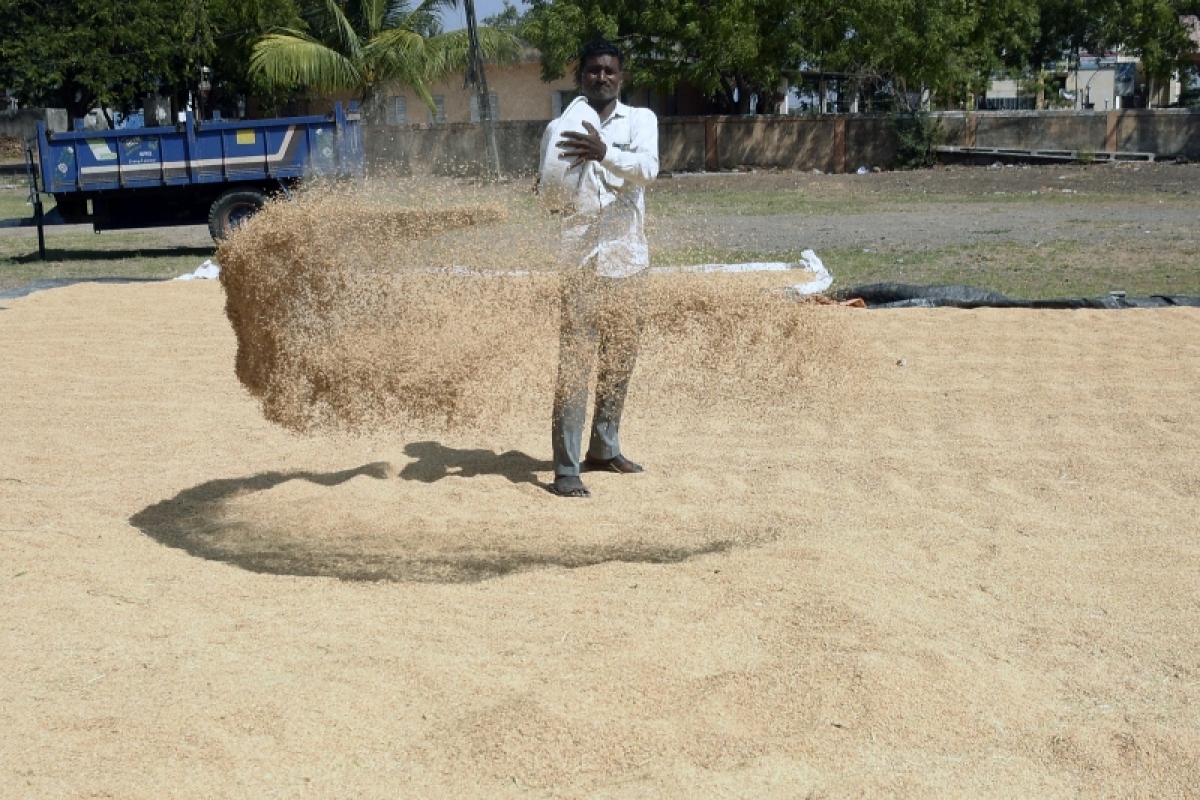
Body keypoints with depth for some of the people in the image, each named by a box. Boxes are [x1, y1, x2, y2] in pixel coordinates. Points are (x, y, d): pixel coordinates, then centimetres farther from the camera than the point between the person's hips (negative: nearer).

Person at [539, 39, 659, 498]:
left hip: (627, 257, 3)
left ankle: (604, 448, 27)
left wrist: (604, 153, -32)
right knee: (574, 362, -7)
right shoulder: (560, 129, 3)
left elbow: (648, 168, -15)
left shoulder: (641, 120, 4)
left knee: (620, 359, 11)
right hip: (580, 259, -2)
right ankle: (566, 468, -7)